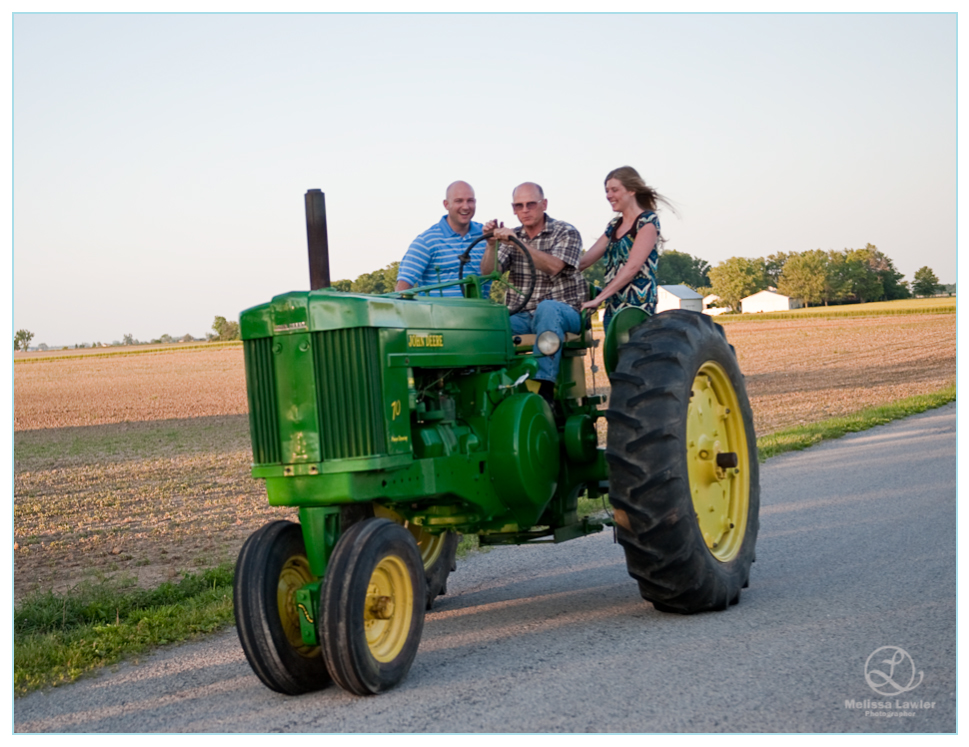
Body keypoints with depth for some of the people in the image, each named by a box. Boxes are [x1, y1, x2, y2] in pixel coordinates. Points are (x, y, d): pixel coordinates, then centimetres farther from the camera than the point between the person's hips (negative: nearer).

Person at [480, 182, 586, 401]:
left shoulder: (566, 233, 0)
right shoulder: (512, 236, 14)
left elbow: (553, 267, -20)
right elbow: (488, 272, 1)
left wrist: (518, 242, -27)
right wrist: (492, 244, -17)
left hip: (562, 312, -3)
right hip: (521, 316, 4)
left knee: (546, 308, -40)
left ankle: (545, 387, -42)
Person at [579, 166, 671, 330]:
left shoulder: (647, 221, -4)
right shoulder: (614, 226, 18)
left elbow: (633, 266, -15)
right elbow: (583, 261, 18)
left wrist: (599, 298, -19)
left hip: (637, 307, -7)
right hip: (613, 309, 7)